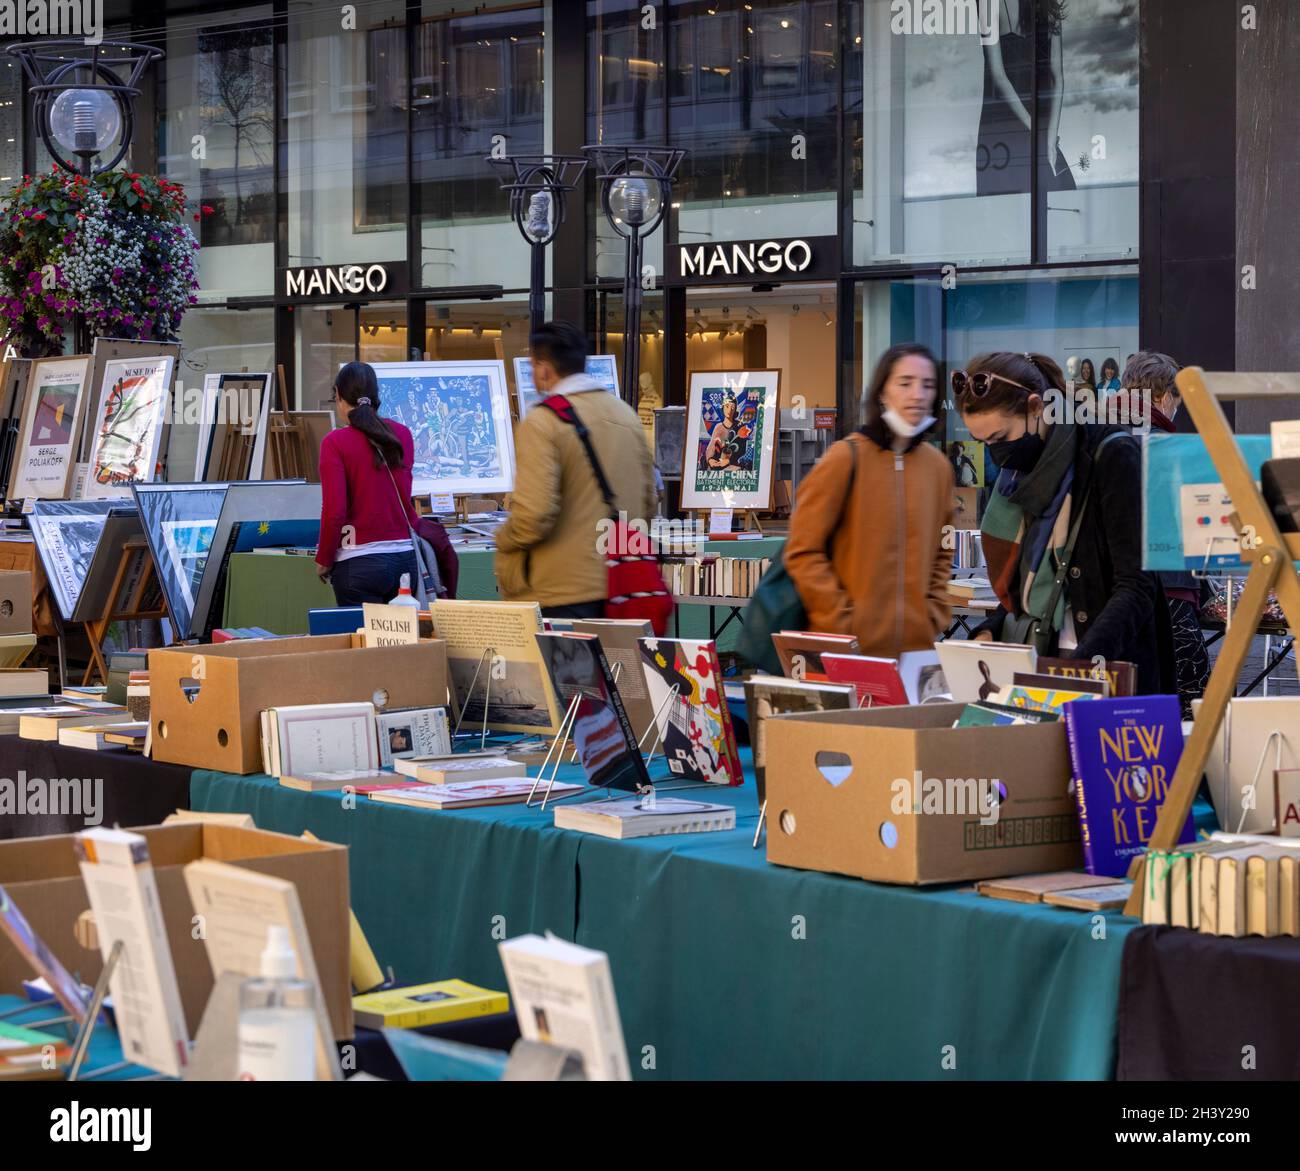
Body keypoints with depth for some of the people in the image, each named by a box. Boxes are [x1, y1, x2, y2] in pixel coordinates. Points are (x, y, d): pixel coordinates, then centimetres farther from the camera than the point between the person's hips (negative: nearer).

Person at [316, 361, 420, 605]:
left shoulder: (335, 442, -7)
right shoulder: (402, 434, 6)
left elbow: (334, 512, -10)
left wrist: (323, 560, 1)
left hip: (359, 563, -5)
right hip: (405, 556, 5)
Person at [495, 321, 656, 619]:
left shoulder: (541, 422, -12)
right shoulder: (626, 414, 11)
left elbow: (534, 514, -19)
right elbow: (648, 504, 16)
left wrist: (504, 540, -1)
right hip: (621, 589, 7)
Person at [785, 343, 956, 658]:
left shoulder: (938, 466, 9)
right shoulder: (846, 457, -6)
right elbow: (803, 552, -7)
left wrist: (934, 617, 8)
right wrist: (842, 622, -11)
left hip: (918, 645, 5)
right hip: (849, 646, -4)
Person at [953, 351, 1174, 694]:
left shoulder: (1111, 456, -10)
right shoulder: (1020, 471, 12)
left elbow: (1137, 588, -16)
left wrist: (1081, 663, -28)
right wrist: (989, 634, 2)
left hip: (1108, 672, -6)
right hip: (1033, 665, 6)